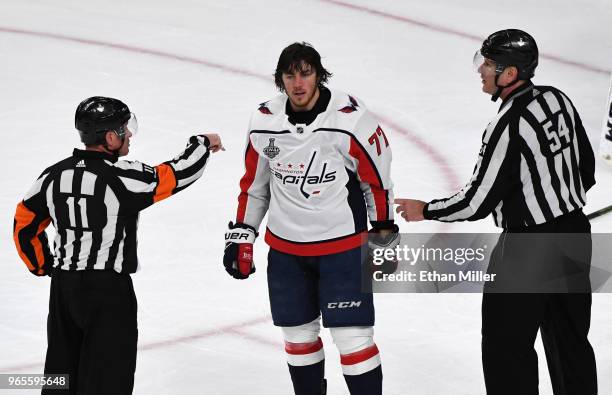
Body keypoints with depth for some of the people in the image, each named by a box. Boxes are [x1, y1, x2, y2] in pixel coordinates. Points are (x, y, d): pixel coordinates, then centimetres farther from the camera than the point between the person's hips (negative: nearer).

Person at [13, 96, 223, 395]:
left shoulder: (54, 175, 1)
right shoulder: (120, 177, -18)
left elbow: (24, 224, 8)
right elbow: (176, 175, -11)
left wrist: (42, 267, 21)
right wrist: (203, 144, 7)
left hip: (63, 288, 7)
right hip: (108, 291, -6)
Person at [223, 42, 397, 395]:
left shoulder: (351, 120, -18)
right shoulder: (264, 122, -4)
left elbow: (377, 179, -6)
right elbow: (254, 184, 10)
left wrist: (384, 233, -1)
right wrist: (241, 234, 9)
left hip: (342, 244, -4)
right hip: (285, 247, 4)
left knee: (352, 337, -6)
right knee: (298, 335, 14)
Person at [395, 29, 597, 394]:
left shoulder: (508, 126, -23)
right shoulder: (558, 100, 1)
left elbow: (478, 201, -19)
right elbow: (586, 167, 11)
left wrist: (426, 211, -5)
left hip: (527, 248, -8)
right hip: (575, 234, 8)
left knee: (507, 344, 4)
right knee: (570, 338, 17)